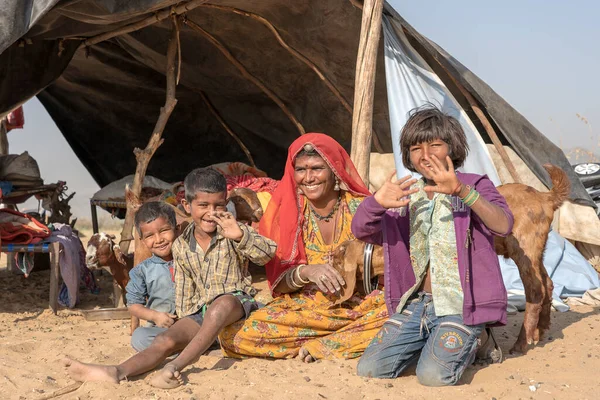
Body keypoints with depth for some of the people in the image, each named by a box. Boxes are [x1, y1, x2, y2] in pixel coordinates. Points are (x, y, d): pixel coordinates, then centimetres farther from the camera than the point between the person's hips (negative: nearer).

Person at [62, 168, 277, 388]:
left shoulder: (233, 231, -6)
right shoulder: (181, 246, 5)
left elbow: (268, 253, -21)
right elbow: (184, 291, 13)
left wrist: (240, 235, -36)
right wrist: (184, 325, 6)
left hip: (237, 303, -4)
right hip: (201, 312, 4)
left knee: (221, 303, -39)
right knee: (166, 340, -19)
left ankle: (176, 365, -42)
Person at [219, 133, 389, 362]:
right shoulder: (284, 212, 3)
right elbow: (277, 281, 0)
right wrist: (305, 271, -20)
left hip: (359, 305, -1)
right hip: (303, 307, 2)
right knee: (233, 335, -25)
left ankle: (316, 347, -18)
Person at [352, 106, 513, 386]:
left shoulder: (475, 186, -2)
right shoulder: (407, 195, 12)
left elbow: (503, 225, -22)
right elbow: (361, 230, 5)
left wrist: (462, 190, -39)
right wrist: (377, 202, -18)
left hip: (460, 306, -5)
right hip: (415, 304, 5)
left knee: (433, 376, -25)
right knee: (368, 369, -7)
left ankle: (470, 343, 7)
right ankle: (430, 344, 17)